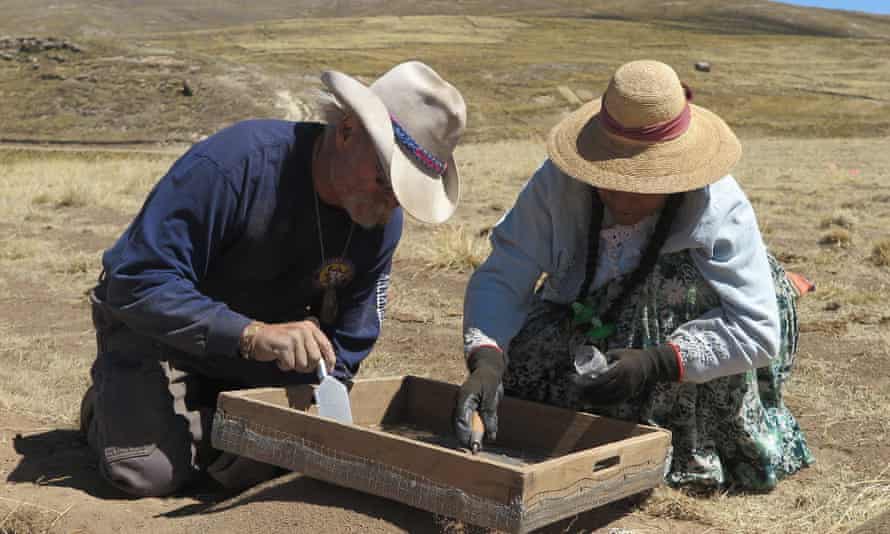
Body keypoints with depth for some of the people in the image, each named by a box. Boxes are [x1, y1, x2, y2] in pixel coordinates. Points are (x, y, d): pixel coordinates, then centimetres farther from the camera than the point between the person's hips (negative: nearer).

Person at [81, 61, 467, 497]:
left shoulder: (382, 224, -15)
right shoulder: (233, 163, -34)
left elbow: (343, 346, -8)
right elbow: (138, 282, -35)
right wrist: (252, 334, -45)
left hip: (263, 340, 5)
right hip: (155, 324, -4)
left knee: (253, 467, -13)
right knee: (150, 472, -20)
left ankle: (201, 415, 18)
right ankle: (111, 400, 14)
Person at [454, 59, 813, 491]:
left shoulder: (719, 209, -31)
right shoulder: (558, 183, -25)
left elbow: (757, 330, -32)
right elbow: (502, 277, -26)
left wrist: (656, 362, -45)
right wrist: (486, 360, -45)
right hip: (591, 319, 3)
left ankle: (691, 455, -8)